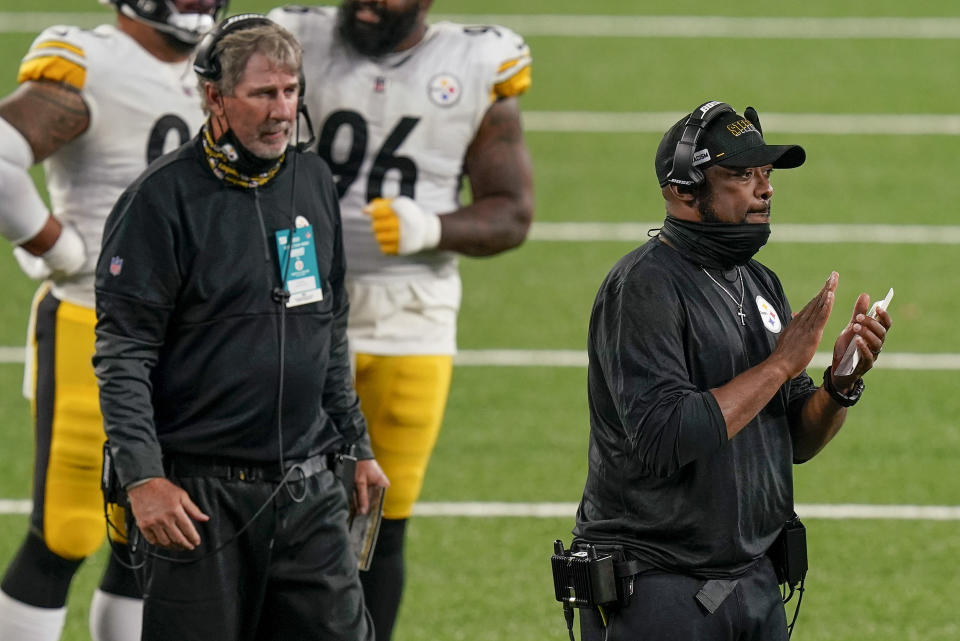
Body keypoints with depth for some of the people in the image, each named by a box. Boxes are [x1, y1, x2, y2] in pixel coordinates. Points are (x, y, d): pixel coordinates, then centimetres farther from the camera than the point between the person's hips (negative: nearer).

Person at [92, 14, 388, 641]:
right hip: (201, 494, -6)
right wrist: (143, 476, -18)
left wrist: (357, 445, 21)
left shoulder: (313, 182, 12)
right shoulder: (163, 199, -8)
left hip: (308, 489, 6)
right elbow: (122, 353, -11)